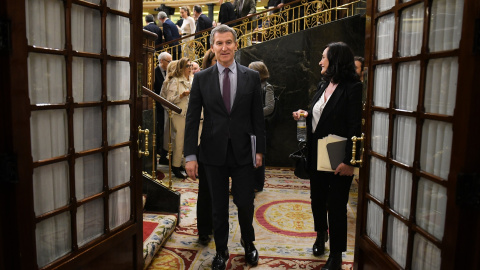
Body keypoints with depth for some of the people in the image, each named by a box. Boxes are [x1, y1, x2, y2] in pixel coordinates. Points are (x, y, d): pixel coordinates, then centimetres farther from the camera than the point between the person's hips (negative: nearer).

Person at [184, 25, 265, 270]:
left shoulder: (251, 77, 1)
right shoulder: (201, 78, 0)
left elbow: (257, 117, 4)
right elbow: (192, 118, -2)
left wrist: (260, 150, 1)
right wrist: (190, 155, -6)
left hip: (242, 151, 0)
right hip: (213, 152, 0)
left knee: (245, 203, 6)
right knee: (218, 206, 11)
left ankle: (248, 243, 36)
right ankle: (221, 250, 33)